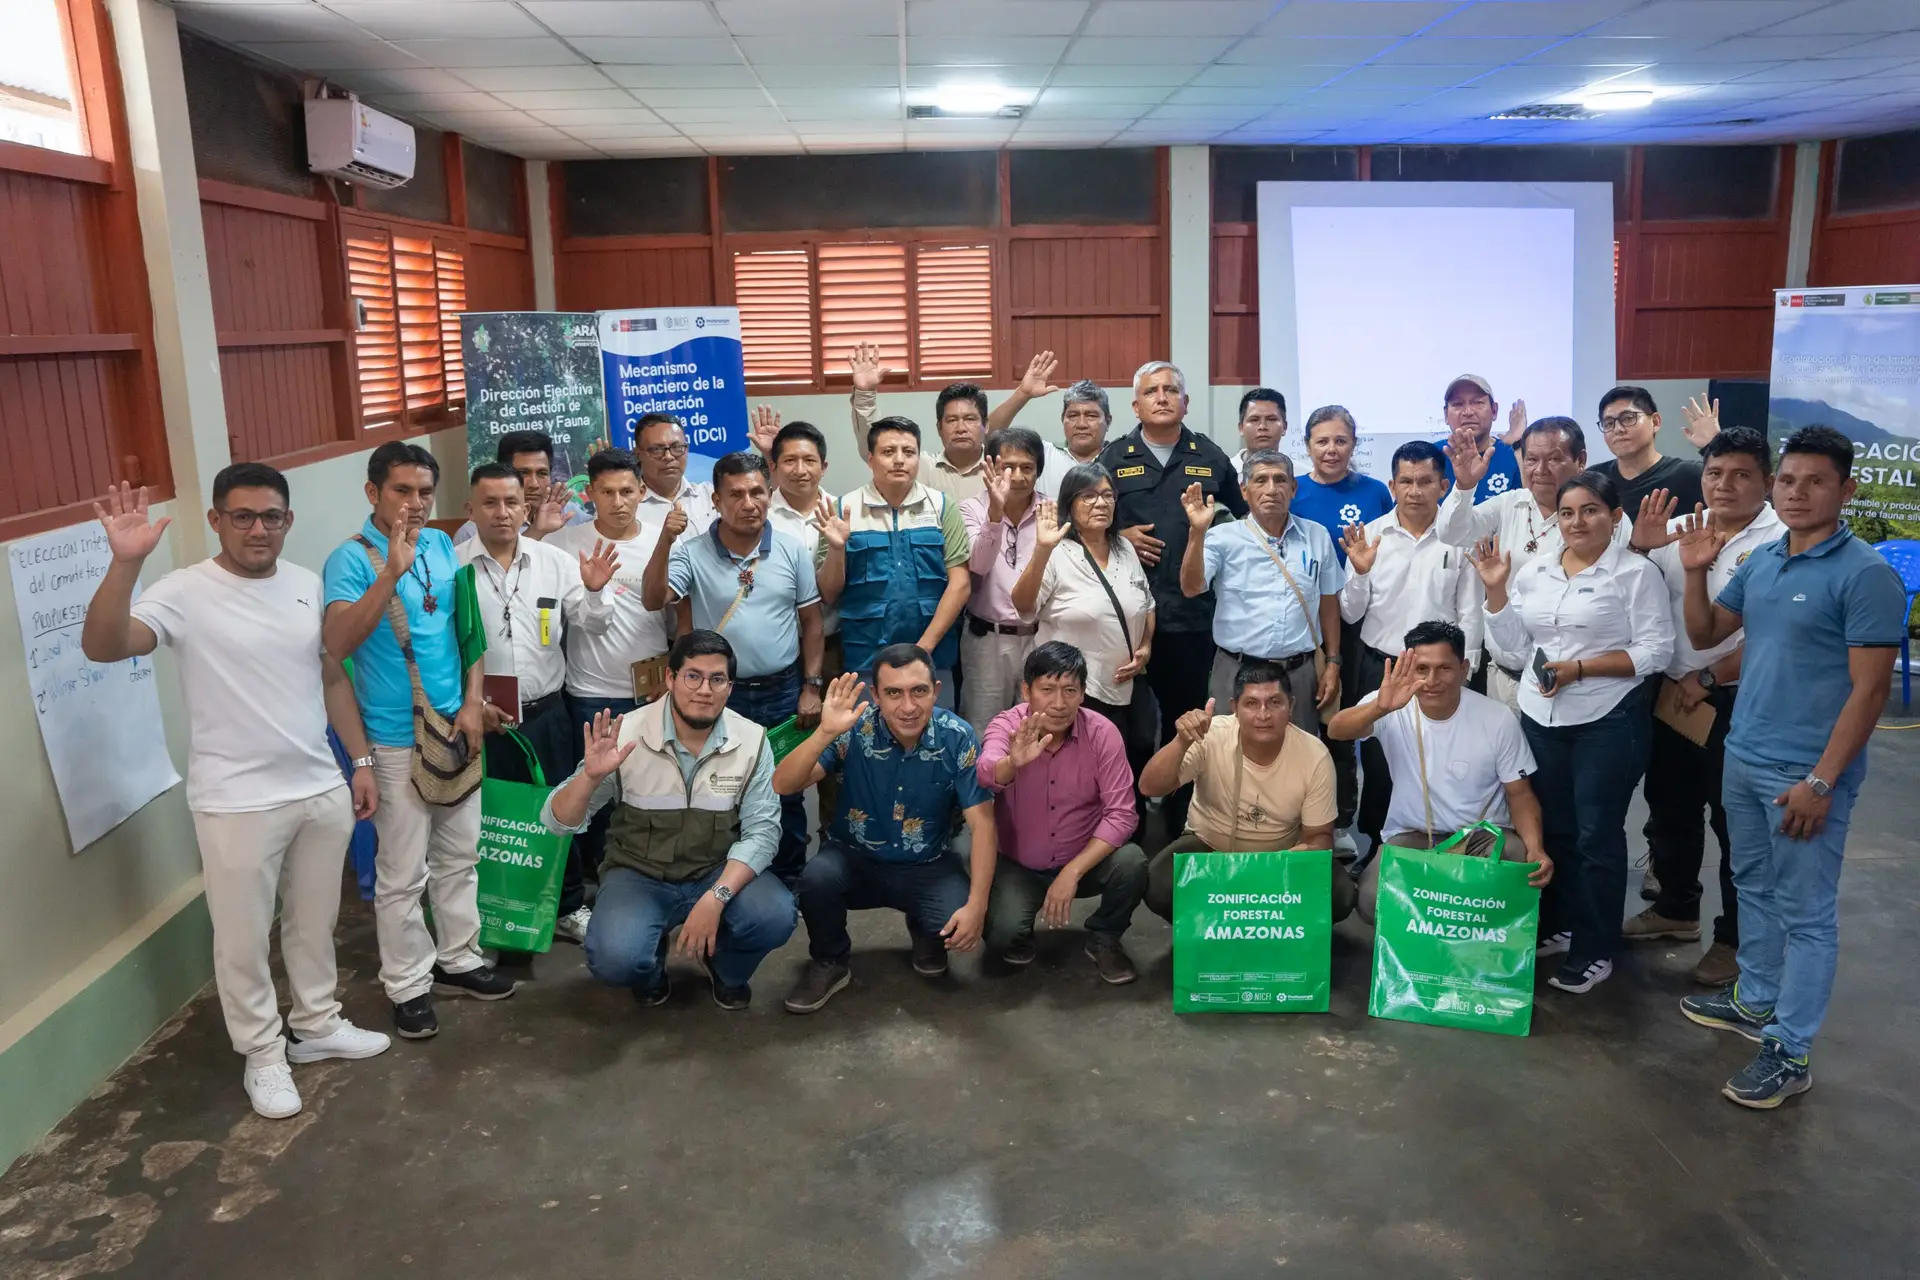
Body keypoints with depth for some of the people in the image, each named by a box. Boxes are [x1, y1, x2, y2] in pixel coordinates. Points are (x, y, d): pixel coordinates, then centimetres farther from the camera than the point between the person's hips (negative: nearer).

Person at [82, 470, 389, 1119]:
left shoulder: (308, 585, 3)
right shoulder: (185, 592, -14)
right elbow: (101, 647, -29)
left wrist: (361, 760, 11)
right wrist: (125, 562, -41)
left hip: (322, 790, 5)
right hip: (237, 803, -5)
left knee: (315, 921, 20)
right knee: (244, 939, 9)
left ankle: (316, 1025, 40)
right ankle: (263, 1055, 28)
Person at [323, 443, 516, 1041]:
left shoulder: (442, 545, 4)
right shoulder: (352, 558, -13)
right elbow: (337, 642, -27)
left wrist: (472, 703, 0)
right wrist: (391, 571, -34)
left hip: (456, 725, 6)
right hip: (397, 740, -6)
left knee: (460, 856, 16)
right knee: (403, 872, 4)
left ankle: (459, 959, 31)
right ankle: (408, 985, 18)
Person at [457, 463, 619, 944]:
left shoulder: (556, 561, 0)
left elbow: (592, 626, 0)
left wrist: (594, 591, -19)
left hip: (547, 712, 2)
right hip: (480, 717, -2)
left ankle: (570, 907, 28)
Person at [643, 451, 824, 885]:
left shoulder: (792, 551, -2)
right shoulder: (692, 553, -6)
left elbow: (811, 622, 3)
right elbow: (653, 601, -19)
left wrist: (811, 687, 0)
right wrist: (665, 541, -29)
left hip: (783, 693, 1)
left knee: (787, 796, 13)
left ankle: (787, 883, 31)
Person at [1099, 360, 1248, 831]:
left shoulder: (1211, 457, 10)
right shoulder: (1113, 458, 6)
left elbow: (1241, 522, 16)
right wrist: (1118, 536, -8)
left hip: (1192, 612, 1)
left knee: (1188, 717, 9)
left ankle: (1183, 822, 21)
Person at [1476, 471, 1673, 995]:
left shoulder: (1636, 573, -6)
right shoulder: (1534, 571, 10)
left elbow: (1655, 651, -10)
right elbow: (1515, 641, 10)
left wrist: (1580, 667, -18)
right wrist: (1496, 588, -2)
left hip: (1607, 721, -5)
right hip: (1539, 717, 5)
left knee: (1597, 836, 1)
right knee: (1552, 828, 13)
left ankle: (1594, 952, 12)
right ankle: (1553, 928, 28)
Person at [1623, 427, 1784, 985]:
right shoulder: (1677, 529, 5)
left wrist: (1708, 678, -16)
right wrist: (1638, 549, -10)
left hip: (1738, 703, -6)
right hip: (1671, 694, 6)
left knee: (1736, 825, 5)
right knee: (1670, 811, 19)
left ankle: (1736, 939, 19)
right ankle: (1676, 909, 38)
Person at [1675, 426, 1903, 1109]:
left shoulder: (1865, 574, -14)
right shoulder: (1761, 560, 7)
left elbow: (1869, 689, -16)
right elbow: (1704, 635, 15)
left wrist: (1821, 782, -20)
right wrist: (1695, 571, -2)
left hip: (1805, 773, -7)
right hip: (1743, 758, 7)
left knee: (1805, 914, 3)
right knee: (1754, 888, 20)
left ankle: (1790, 1052, 11)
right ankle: (1756, 1002, 36)